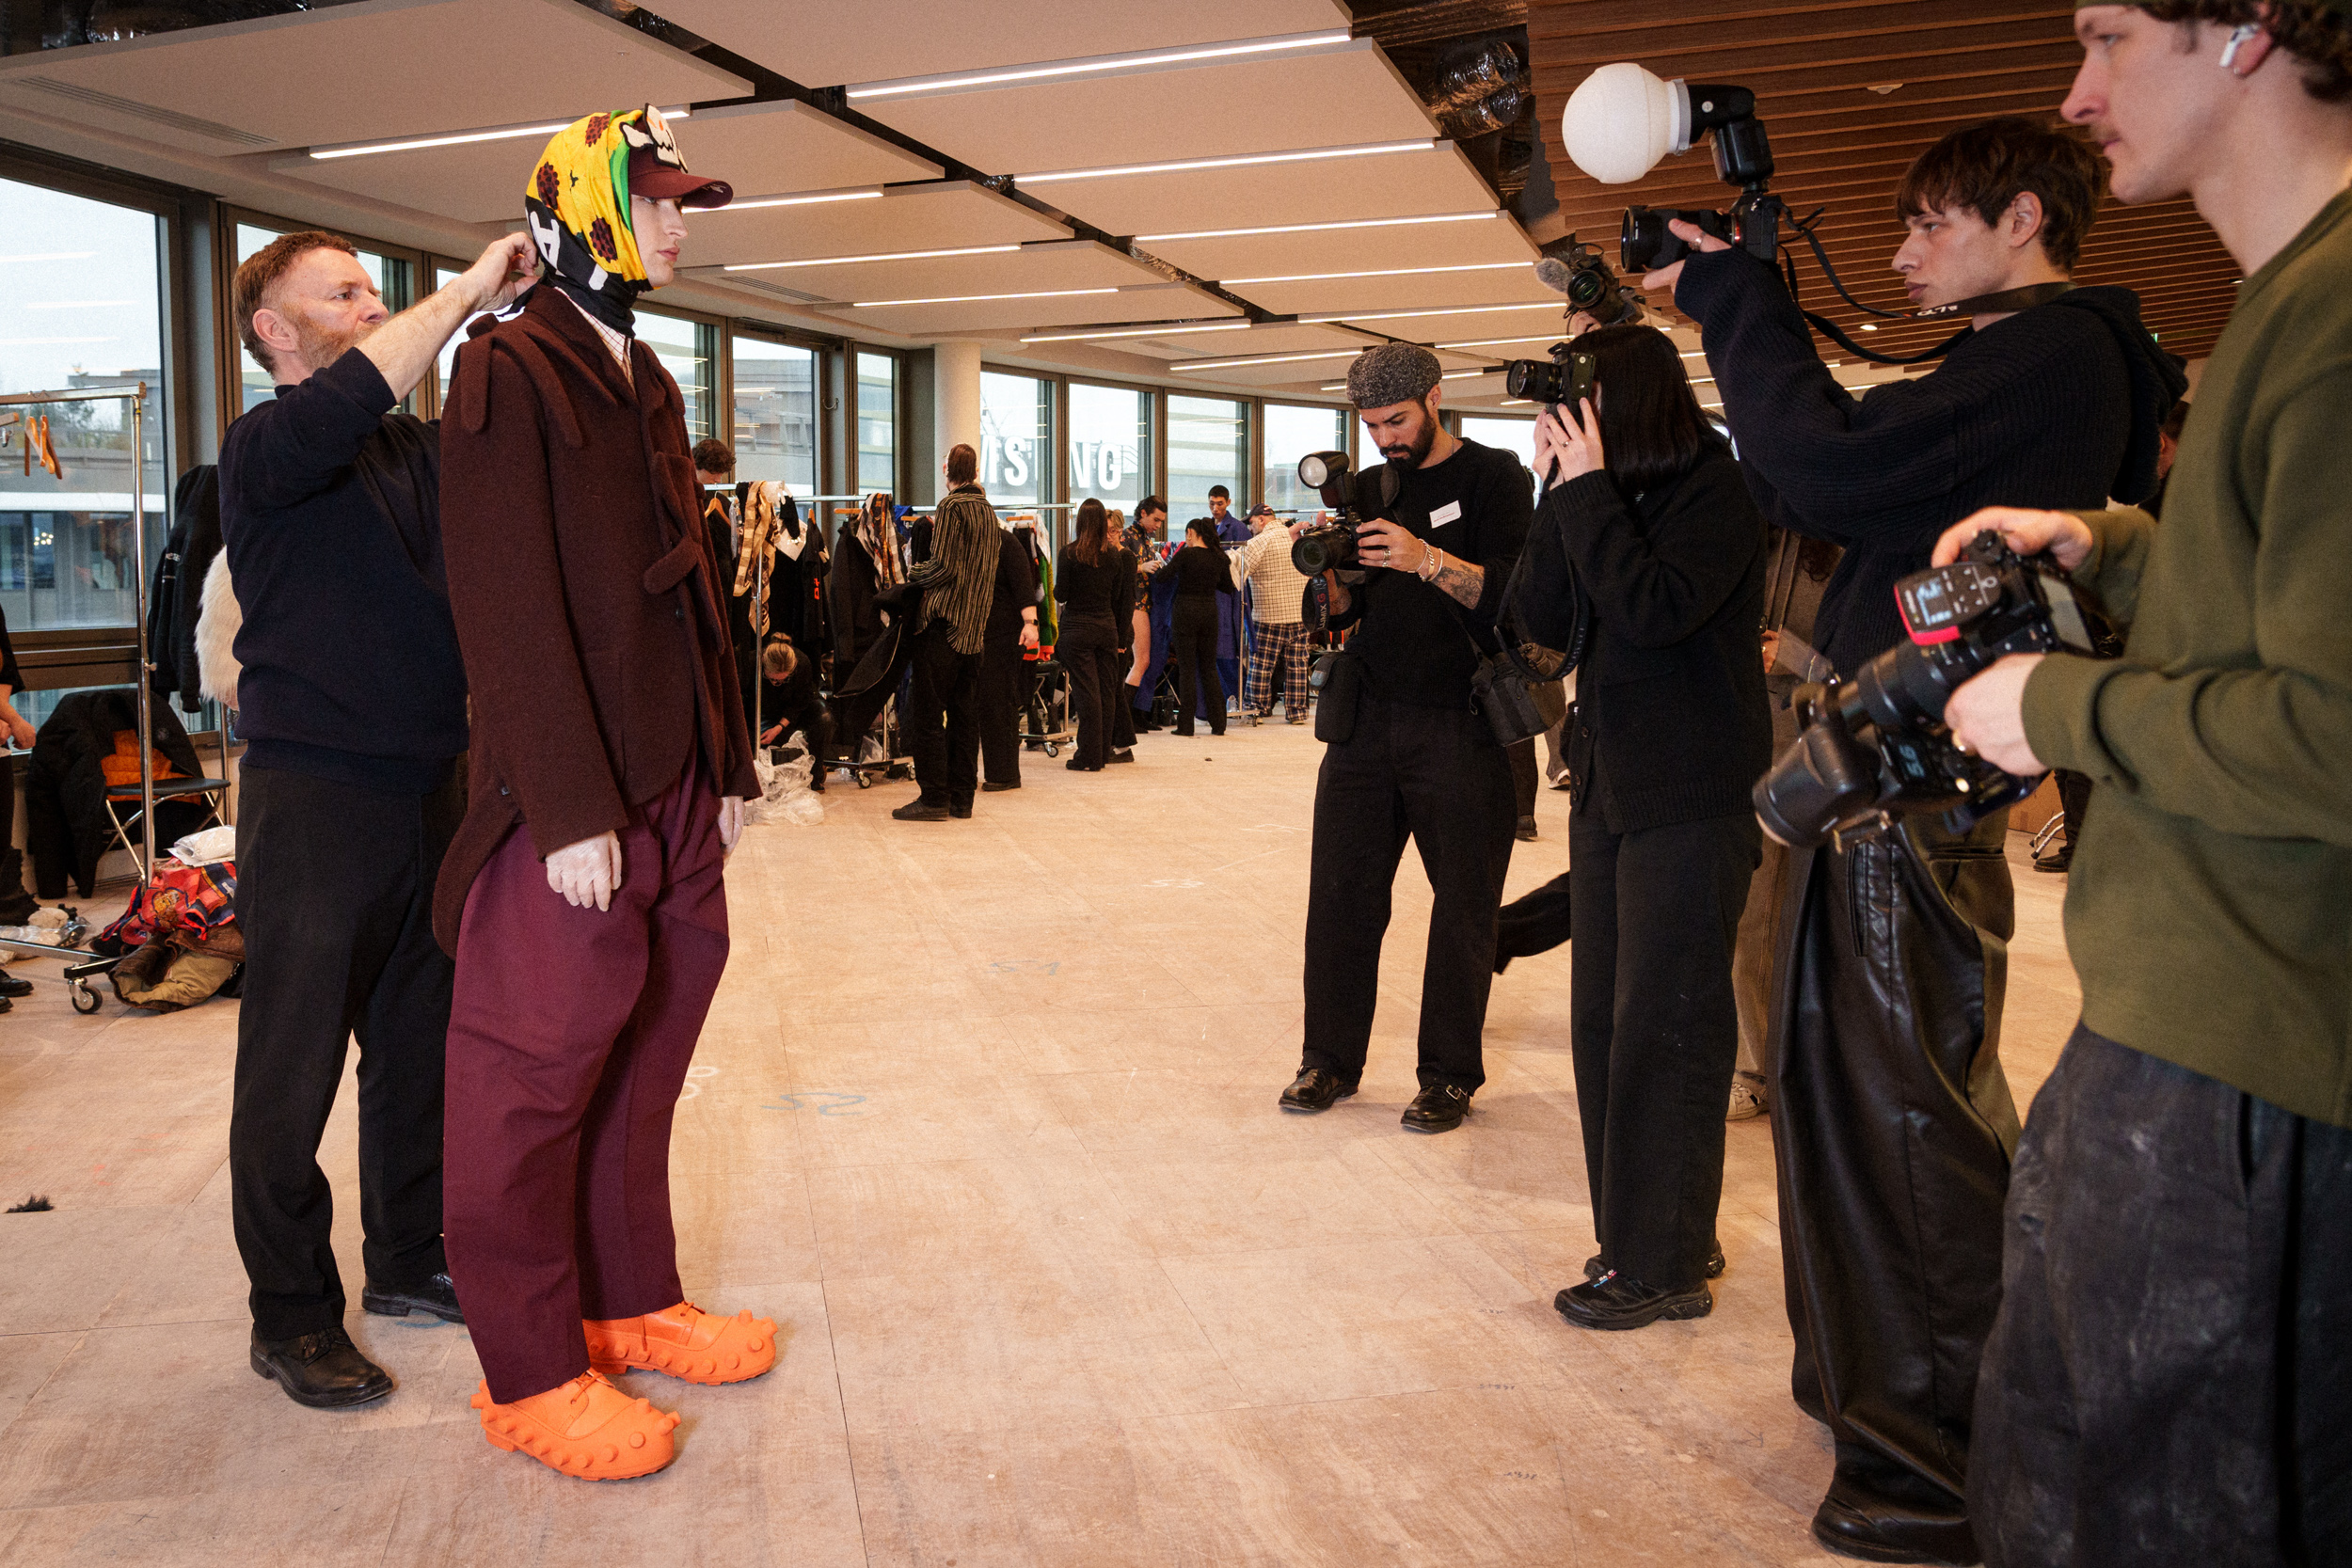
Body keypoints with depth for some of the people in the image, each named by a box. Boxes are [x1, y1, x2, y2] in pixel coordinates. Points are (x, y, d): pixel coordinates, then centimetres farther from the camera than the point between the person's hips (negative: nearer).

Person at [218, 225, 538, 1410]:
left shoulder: (419, 447, 13)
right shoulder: (266, 446, -8)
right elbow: (344, 402, -29)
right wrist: (464, 293, -23)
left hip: (433, 784, 7)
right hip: (314, 792, -6)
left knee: (419, 1046, 16)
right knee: (293, 1072, 4)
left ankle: (410, 1260, 32)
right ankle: (291, 1315, 18)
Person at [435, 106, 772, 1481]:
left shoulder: (646, 384, 18)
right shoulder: (509, 372, -8)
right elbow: (510, 608, -16)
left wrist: (729, 766, 16)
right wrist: (572, 811, -20)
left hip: (675, 790, 8)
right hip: (570, 801, -8)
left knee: (647, 1052, 14)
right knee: (537, 1073, 0)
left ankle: (632, 1302, 28)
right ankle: (529, 1373, 12)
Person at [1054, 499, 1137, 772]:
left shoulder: (1070, 552, -9)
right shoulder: (1114, 554, 3)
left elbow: (1060, 594, -8)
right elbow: (1117, 596, 7)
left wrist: (1056, 587, 14)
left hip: (1077, 628, -3)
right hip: (1107, 626, 4)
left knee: (1086, 691, -2)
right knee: (1107, 690, 8)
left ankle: (1089, 757, 0)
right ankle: (1103, 753, 15)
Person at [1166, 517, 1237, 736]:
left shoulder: (1186, 554, -11)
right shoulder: (1218, 557, 4)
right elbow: (1229, 588, 12)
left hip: (1186, 611, -4)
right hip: (1210, 611, 4)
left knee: (1187, 667, 1)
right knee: (1209, 666, 12)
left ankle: (1186, 724, -1)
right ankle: (1218, 723, 12)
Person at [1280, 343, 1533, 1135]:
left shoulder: (1493, 477, 0)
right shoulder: (1368, 488, 14)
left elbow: (1514, 595, -13)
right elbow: (1347, 613, 12)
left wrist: (1427, 559, -26)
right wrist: (1328, 571, -9)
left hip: (1461, 724, -4)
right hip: (1366, 719, 5)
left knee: (1463, 905, 2)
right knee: (1339, 892, 4)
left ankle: (1449, 1075, 13)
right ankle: (1330, 1059, 16)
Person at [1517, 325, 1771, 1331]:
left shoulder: (1718, 493, -9)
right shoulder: (1606, 495, 11)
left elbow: (1655, 610, -24)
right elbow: (1537, 613, 3)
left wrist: (1588, 489, -17)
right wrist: (1559, 492, -4)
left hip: (1691, 802, -8)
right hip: (1609, 788, 8)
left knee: (1661, 1033, -4)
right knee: (1604, 1021, 12)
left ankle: (1663, 1266, 6)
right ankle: (1639, 1235, 24)